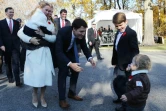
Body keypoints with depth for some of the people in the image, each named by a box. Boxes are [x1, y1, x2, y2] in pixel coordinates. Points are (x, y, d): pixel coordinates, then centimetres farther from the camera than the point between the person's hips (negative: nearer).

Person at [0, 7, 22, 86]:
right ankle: (10, 77, 31)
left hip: (15, 46, 0)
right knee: (8, 63, 14)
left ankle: (17, 81, -7)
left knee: (15, 63, -7)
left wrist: (19, 44, 2)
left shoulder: (16, 22, 7)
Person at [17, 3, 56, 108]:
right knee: (35, 74, 0)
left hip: (45, 52, 3)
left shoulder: (51, 24, 7)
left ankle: (42, 96, 22)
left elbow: (54, 38, -4)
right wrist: (30, 39, -19)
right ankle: (35, 94, 28)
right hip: (33, 51, -2)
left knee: (45, 74, 2)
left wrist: (44, 35, -20)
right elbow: (20, 32, -4)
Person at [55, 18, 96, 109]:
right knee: (63, 72, -17)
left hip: (71, 51, 6)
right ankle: (62, 99, -4)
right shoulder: (62, 32, -40)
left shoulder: (81, 34, -24)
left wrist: (90, 58, -27)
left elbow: (84, 47, -9)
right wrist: (70, 64, -57)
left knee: (76, 70, 4)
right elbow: (58, 52, -43)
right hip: (60, 52, -5)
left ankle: (72, 93, 23)